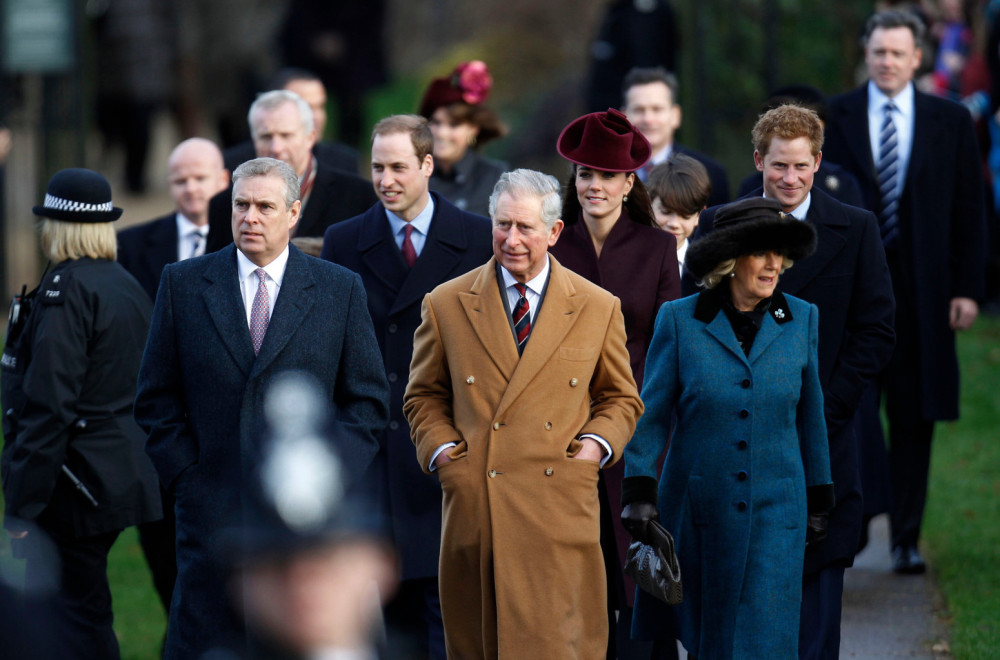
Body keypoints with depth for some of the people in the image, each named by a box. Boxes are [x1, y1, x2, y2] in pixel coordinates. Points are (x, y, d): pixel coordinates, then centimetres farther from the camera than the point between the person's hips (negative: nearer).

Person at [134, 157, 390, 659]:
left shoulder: (340, 290, 6)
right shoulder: (184, 284, 7)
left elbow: (368, 402, 8)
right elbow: (156, 399, 9)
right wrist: (185, 475, -3)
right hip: (213, 505, 0)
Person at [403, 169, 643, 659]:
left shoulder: (599, 308, 9)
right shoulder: (446, 305, 8)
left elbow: (621, 399, 17)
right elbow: (423, 397, 16)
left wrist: (594, 445, -2)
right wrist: (442, 451, -1)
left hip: (560, 511, 0)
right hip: (474, 507, 1)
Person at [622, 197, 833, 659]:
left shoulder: (800, 320, 2)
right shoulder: (680, 321, -3)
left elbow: (809, 414, 11)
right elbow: (652, 414, 0)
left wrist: (819, 500, 14)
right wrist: (637, 492, -8)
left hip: (774, 513, 0)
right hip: (696, 510, 0)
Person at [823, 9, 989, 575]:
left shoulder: (951, 121, 6)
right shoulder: (832, 118, 4)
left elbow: (970, 210, 6)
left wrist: (968, 287, -2)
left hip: (919, 287, 1)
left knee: (914, 417, 4)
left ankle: (907, 538, 12)